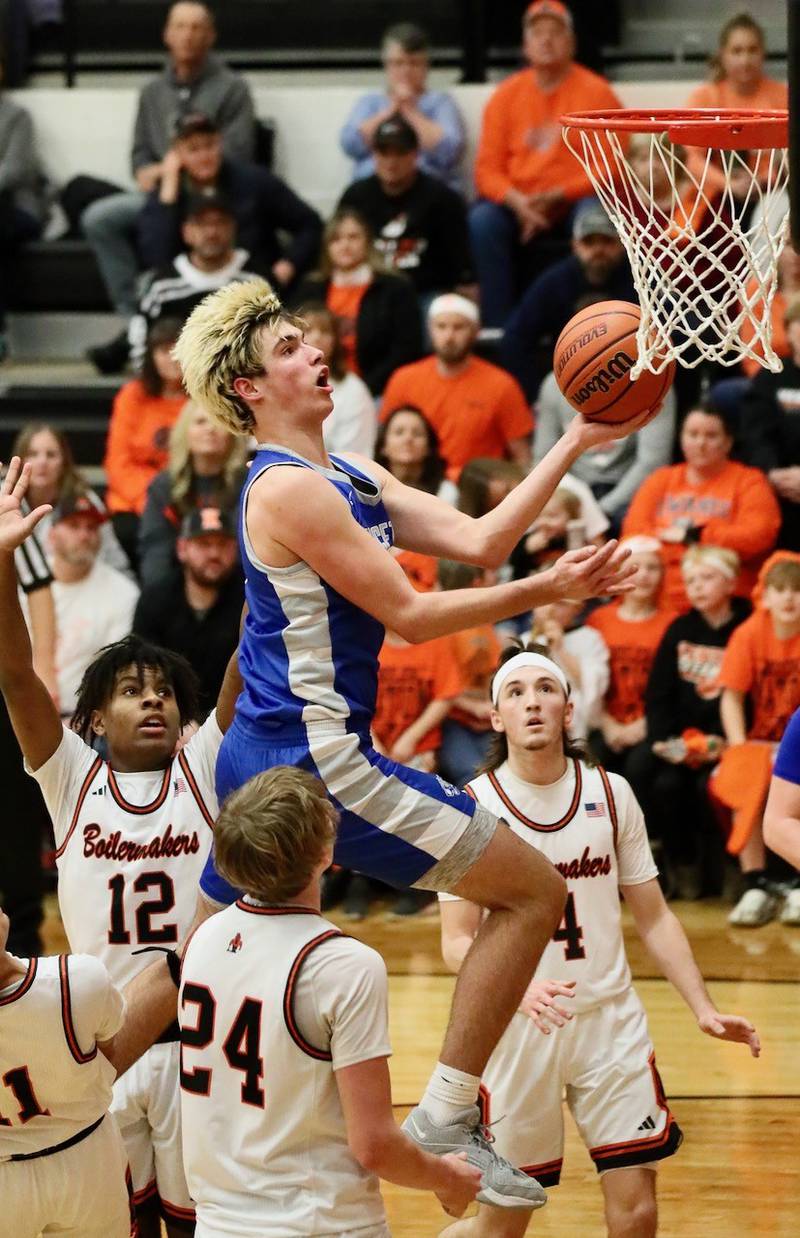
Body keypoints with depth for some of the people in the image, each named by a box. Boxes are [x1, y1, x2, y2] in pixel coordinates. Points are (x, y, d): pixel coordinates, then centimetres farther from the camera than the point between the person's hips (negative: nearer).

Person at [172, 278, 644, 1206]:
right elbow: (410, 616, -16)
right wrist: (548, 590, -15)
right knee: (534, 891, -5)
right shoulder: (289, 489, -15)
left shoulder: (349, 477, 15)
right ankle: (445, 1117, -5)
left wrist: (577, 442, 7)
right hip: (313, 756, -10)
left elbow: (478, 540, 9)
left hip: (263, 756, 10)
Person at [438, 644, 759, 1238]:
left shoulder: (610, 793, 3)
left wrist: (704, 1009, -1)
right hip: (517, 1027, -3)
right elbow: (458, 941, -9)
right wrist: (519, 989, -28)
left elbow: (653, 917, 10)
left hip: (611, 1017, 3)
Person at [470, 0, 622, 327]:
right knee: (483, 221, -28)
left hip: (576, 202, -2)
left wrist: (556, 197, -17)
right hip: (517, 204, 2)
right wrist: (517, 201, -18)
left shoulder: (596, 92, -1)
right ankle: (499, 328, -27)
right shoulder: (506, 95, 7)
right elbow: (488, 169, 3)